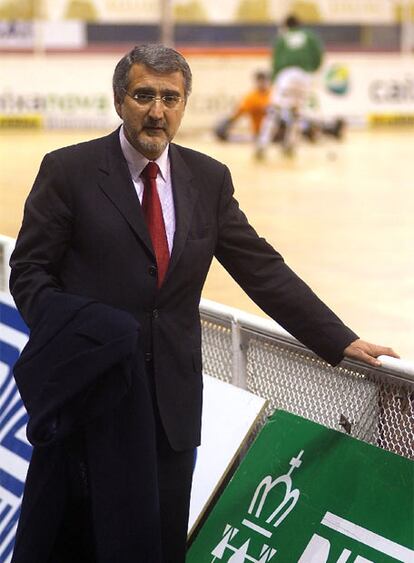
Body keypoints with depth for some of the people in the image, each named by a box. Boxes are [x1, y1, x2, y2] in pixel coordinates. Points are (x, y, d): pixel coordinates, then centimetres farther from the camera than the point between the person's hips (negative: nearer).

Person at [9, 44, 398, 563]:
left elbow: (261, 267, 8)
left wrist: (340, 341, 2)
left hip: (173, 397, 3)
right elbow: (30, 271, -2)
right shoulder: (69, 170, -3)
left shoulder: (209, 179, 7)